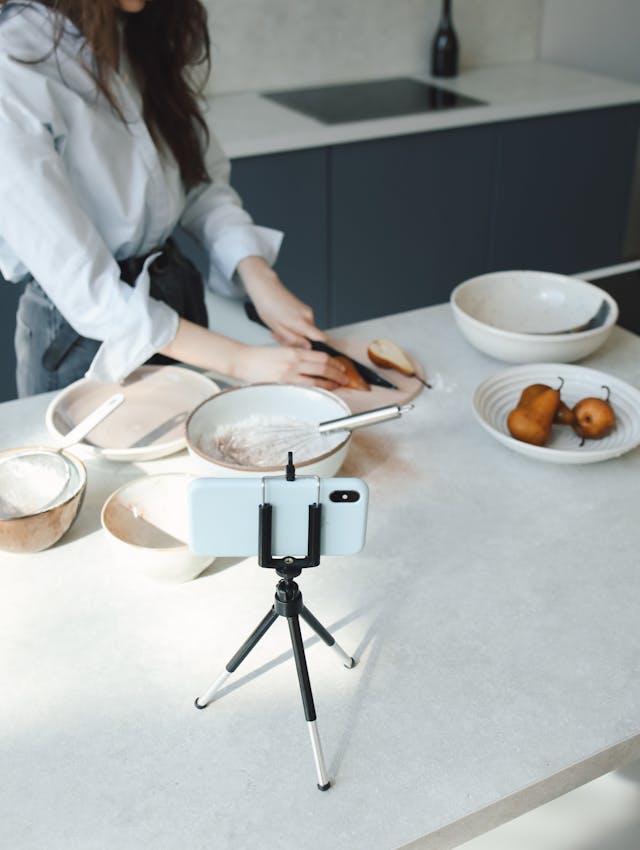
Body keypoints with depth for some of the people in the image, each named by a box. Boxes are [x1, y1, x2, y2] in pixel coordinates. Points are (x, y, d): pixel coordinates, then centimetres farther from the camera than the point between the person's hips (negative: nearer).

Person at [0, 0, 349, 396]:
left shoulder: (156, 34, -3)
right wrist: (240, 360, -26)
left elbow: (205, 182, 2)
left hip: (179, 289, 7)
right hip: (82, 332, -6)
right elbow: (84, 287, -26)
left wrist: (260, 279, -15)